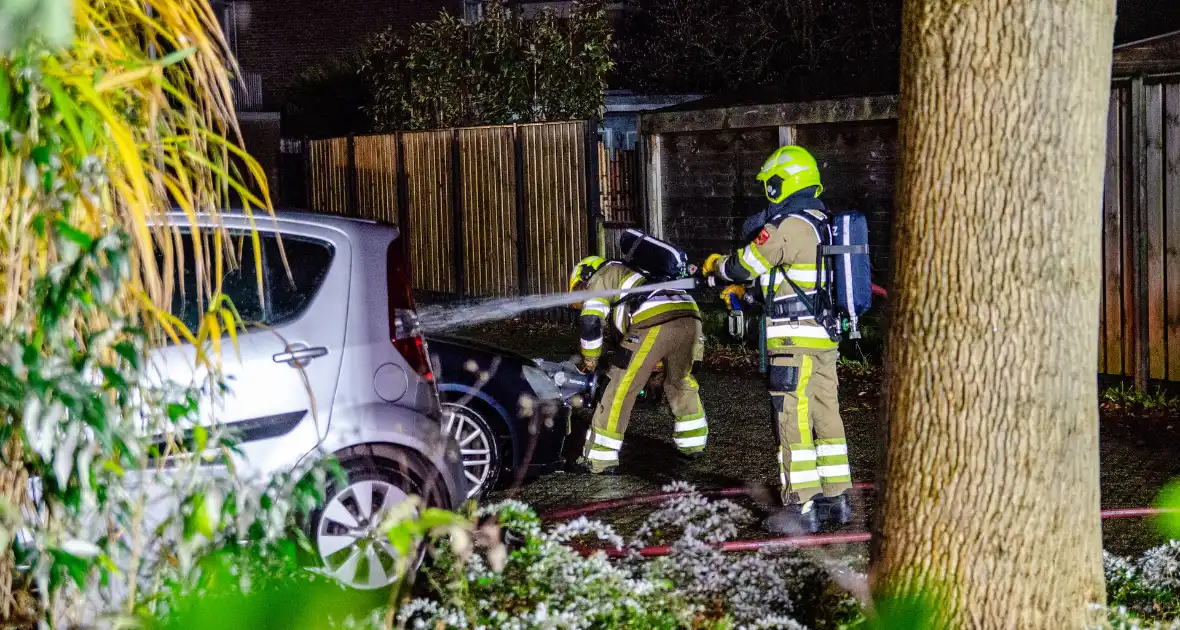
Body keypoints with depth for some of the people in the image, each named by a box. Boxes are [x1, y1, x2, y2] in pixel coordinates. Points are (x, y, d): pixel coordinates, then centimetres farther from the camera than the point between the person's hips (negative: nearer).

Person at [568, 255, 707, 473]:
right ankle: (693, 443, 38)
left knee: (620, 389, 0)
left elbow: (591, 322, 5)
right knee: (682, 381, 30)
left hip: (655, 322, -8)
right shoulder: (633, 276, 43)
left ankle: (600, 458, 1)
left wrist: (589, 360, 19)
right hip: (690, 316, 8)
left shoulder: (601, 277, 19)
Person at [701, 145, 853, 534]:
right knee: (825, 417, 13)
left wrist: (715, 265, 13)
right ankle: (836, 498, 19)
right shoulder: (819, 224, 16)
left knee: (793, 421, -6)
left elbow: (746, 264, -8)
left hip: (794, 341, -9)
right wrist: (744, 291, 25)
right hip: (825, 339, 9)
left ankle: (802, 506, -5)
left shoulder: (788, 225, -14)